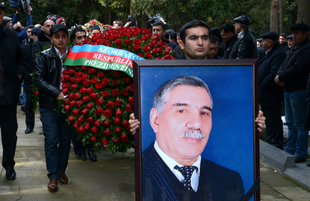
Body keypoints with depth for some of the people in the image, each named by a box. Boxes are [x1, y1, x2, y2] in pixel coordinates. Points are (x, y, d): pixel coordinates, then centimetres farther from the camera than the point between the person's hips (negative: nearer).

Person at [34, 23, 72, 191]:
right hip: (49, 105, -2)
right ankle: (53, 176, 5)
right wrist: (57, 92, -16)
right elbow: (38, 79, -8)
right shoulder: (44, 56, -2)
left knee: (66, 140, 8)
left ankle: (61, 170, 25)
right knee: (51, 140, -3)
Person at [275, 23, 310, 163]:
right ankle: (290, 150, 24)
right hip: (288, 90, 10)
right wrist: (280, 75, -6)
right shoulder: (294, 49, 18)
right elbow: (284, 66, 16)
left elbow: (297, 68, -23)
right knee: (291, 123, 15)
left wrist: (281, 77, -16)